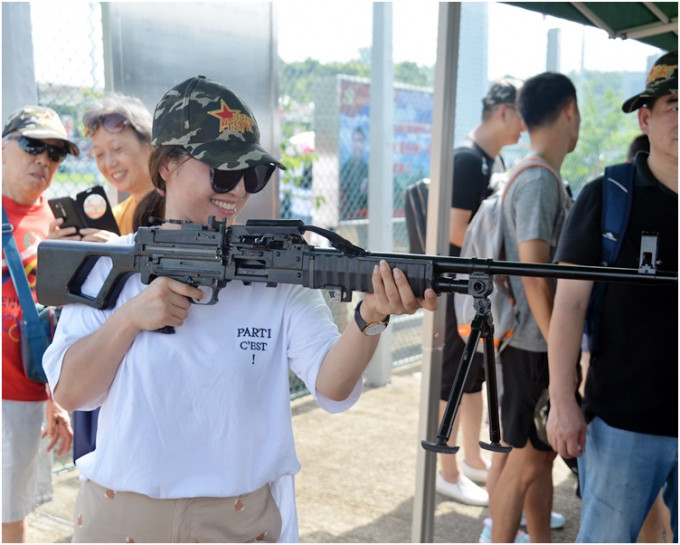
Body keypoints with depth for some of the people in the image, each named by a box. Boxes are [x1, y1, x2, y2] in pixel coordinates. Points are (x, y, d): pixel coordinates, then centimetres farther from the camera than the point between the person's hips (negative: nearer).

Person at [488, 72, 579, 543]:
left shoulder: (548, 178, 14)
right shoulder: (538, 181, -17)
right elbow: (533, 275, -23)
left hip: (549, 344, 9)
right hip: (535, 346, -9)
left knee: (543, 455, 17)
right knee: (526, 461, 1)